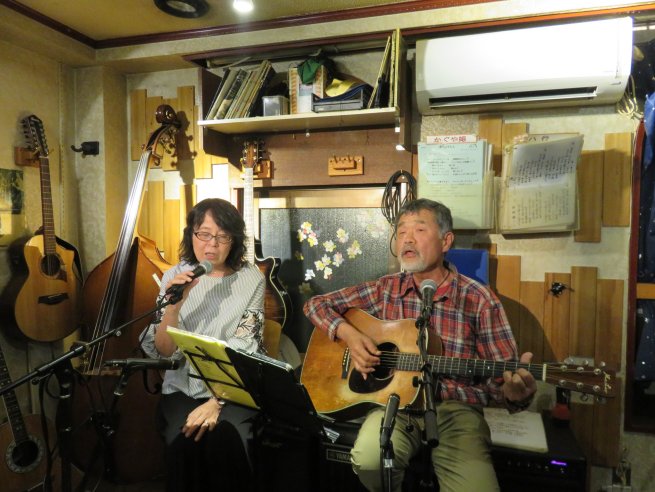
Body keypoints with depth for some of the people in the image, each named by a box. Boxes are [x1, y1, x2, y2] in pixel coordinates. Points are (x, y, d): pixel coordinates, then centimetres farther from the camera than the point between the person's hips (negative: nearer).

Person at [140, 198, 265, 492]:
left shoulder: (251, 279, -3)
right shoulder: (174, 277, 1)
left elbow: (246, 350, -9)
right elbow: (162, 352, -4)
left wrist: (217, 401, -21)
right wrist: (174, 305, -21)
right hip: (183, 388, 1)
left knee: (224, 438, -30)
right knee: (183, 443, -27)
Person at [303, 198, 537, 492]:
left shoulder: (479, 301, -5)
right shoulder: (385, 289, 3)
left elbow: (501, 376, -3)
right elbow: (316, 304, 8)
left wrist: (516, 392, -28)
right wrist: (348, 333, -11)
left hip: (455, 408, -1)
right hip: (396, 402, 2)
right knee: (368, 458, -29)